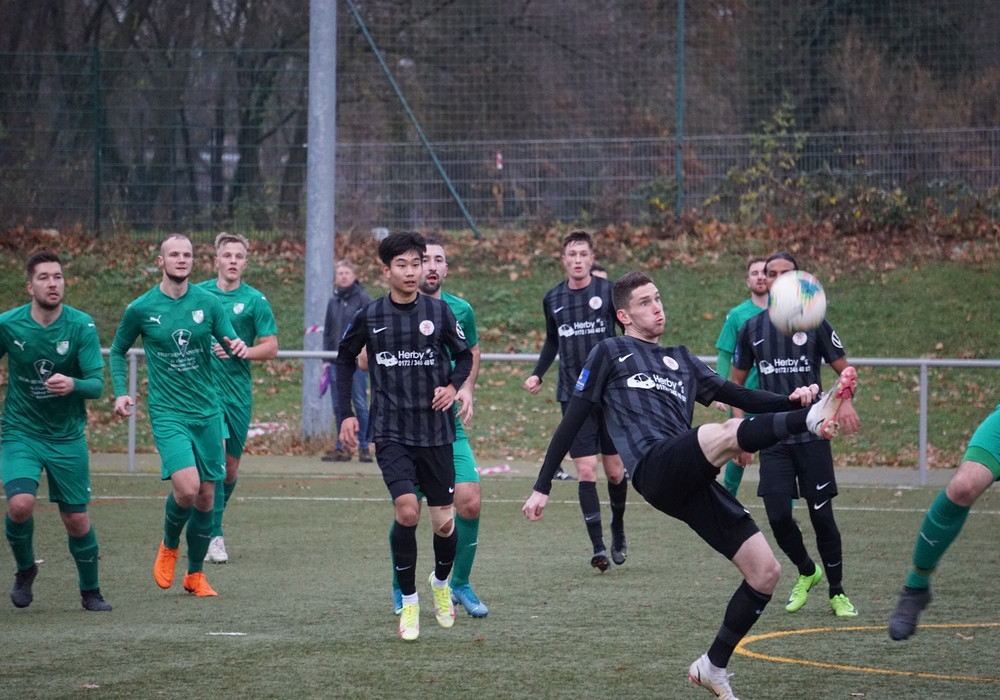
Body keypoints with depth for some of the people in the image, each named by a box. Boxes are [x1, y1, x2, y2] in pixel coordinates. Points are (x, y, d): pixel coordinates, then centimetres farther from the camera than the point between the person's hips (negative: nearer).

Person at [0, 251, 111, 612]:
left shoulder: (81, 325, -10)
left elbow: (97, 384, -13)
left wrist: (73, 385, -33)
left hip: (67, 436, 0)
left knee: (76, 519, 3)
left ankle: (91, 592, 25)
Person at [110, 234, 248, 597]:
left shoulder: (209, 302, 2)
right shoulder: (140, 309, -2)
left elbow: (230, 342, 4)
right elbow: (118, 351, 13)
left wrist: (239, 348, -20)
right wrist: (120, 392, 0)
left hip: (207, 412, 3)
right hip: (167, 413, -3)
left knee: (206, 497, 5)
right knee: (187, 488, -21)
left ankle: (195, 574, 23)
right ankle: (169, 547, 9)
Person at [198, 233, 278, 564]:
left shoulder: (255, 300, 1)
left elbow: (271, 347, -1)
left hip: (238, 392, 1)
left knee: (230, 468, 9)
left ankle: (209, 523, 32)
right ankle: (213, 535, -14)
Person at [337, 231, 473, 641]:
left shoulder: (438, 312, 0)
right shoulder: (369, 317, -1)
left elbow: (464, 356, 13)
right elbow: (345, 360, 15)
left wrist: (454, 386, -7)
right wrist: (346, 414, 8)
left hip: (436, 432, 1)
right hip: (391, 433, -1)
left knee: (444, 522, 3)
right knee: (406, 510, -18)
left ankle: (441, 581, 35)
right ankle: (408, 602, -3)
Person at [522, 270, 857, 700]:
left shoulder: (680, 360, 31)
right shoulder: (611, 353, 16)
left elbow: (737, 397, 22)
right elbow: (573, 420, 13)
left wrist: (791, 400, 3)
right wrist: (542, 487, 8)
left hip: (690, 484, 6)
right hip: (653, 468, -6)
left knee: (766, 571, -2)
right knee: (727, 433, -36)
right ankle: (812, 420, -62)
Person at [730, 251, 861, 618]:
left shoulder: (815, 323, 1)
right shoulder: (752, 328, 7)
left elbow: (844, 369, 6)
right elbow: (737, 382, 17)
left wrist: (846, 402, -15)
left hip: (812, 434, -2)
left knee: (822, 515, -2)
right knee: (777, 517, -6)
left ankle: (837, 593, 12)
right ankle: (806, 573, 22)